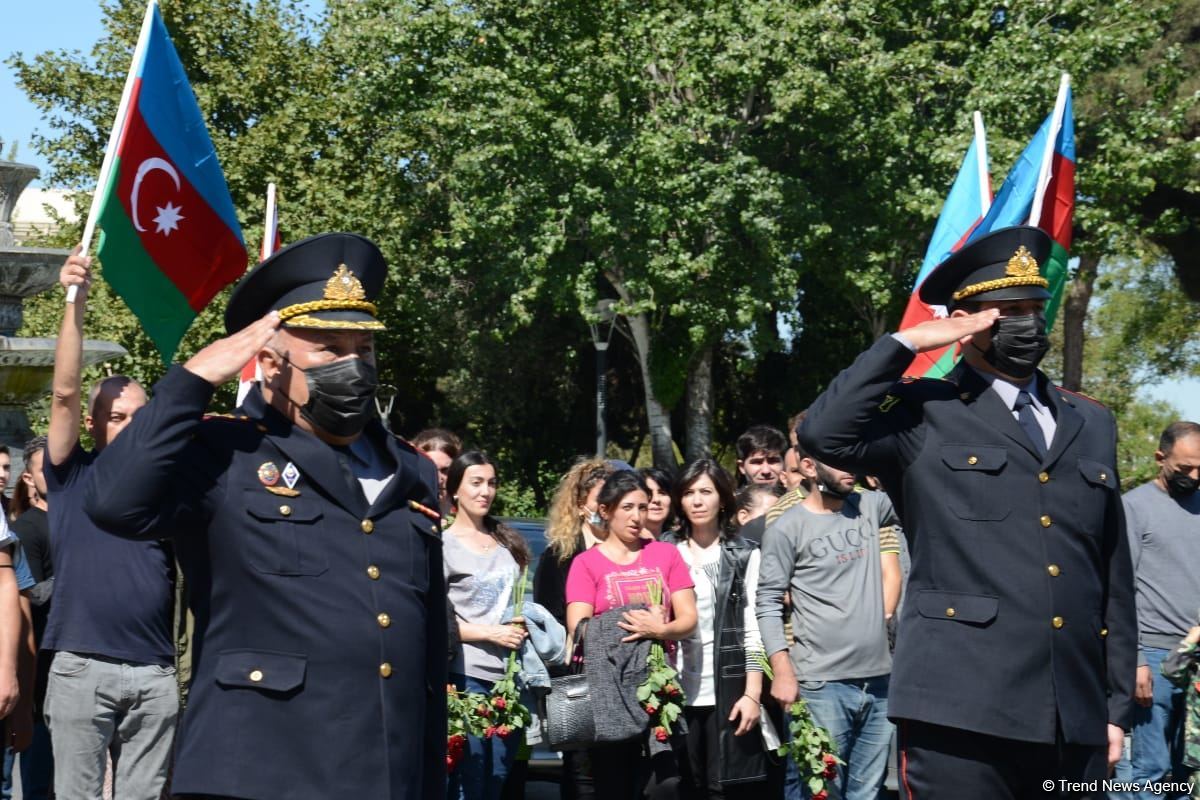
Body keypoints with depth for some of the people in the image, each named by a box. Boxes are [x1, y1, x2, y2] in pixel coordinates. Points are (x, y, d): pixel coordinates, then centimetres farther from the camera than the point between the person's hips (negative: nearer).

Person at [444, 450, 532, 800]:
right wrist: (491, 633, -14)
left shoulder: (508, 542, 15)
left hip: (510, 675, 6)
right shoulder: (444, 545, -4)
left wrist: (523, 628, 3)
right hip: (467, 676, -6)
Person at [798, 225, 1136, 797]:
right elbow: (823, 435, -16)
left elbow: (1113, 576, 17)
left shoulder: (1091, 425, 17)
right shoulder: (923, 414, 3)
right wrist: (906, 342, -7)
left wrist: (1117, 704, 13)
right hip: (963, 711, -5)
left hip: (1076, 723, 5)